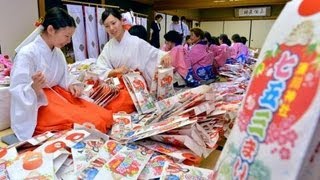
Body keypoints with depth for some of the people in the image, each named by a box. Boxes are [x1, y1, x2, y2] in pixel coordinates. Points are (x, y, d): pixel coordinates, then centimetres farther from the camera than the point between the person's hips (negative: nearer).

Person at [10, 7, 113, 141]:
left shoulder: (58, 52, 7)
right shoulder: (27, 53, -16)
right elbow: (17, 91, -16)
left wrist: (71, 85, -6)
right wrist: (34, 88, -37)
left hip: (58, 95, 7)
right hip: (38, 106, -7)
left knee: (105, 117, -12)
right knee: (91, 124, -26)